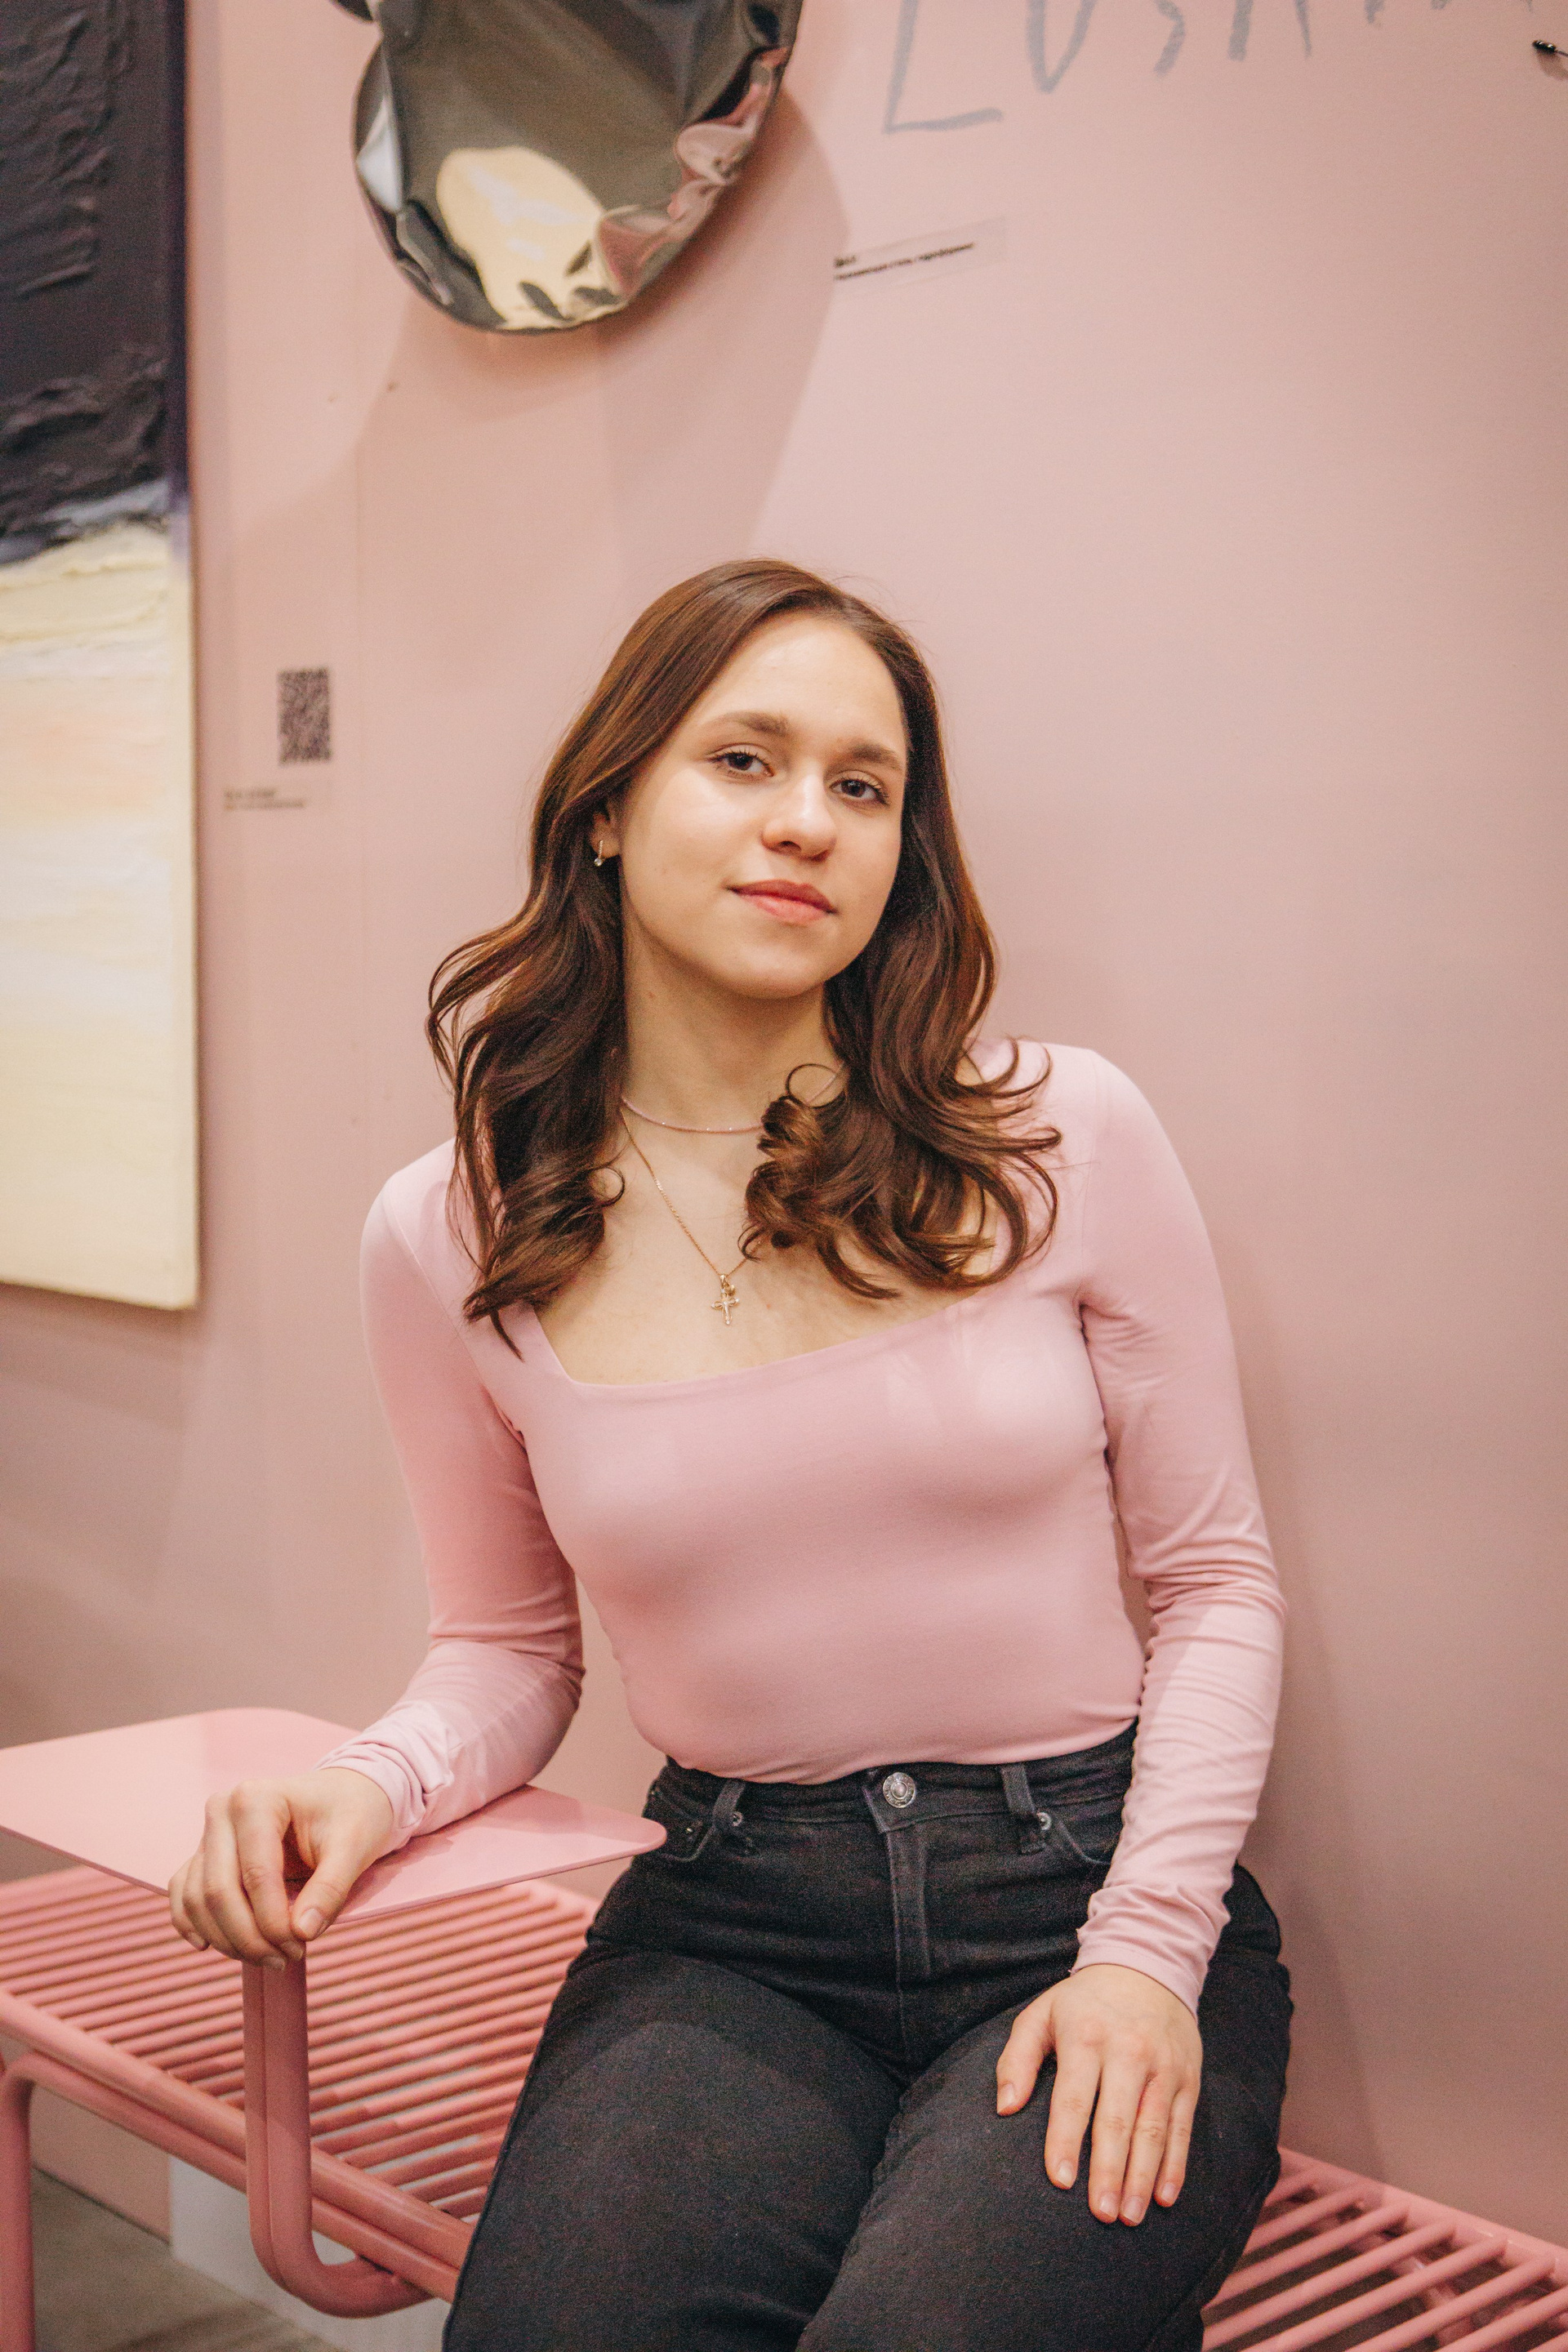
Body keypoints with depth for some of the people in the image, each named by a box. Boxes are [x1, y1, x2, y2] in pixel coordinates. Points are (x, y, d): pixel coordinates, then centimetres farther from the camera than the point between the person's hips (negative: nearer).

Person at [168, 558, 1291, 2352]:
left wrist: (1148, 1947, -8)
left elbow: (1214, 1583, 3)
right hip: (733, 1928, 1)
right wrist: (371, 1786, -8)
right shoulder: (451, 1242, 0)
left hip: (1086, 1890, 0)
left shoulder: (1064, 1138, -4)